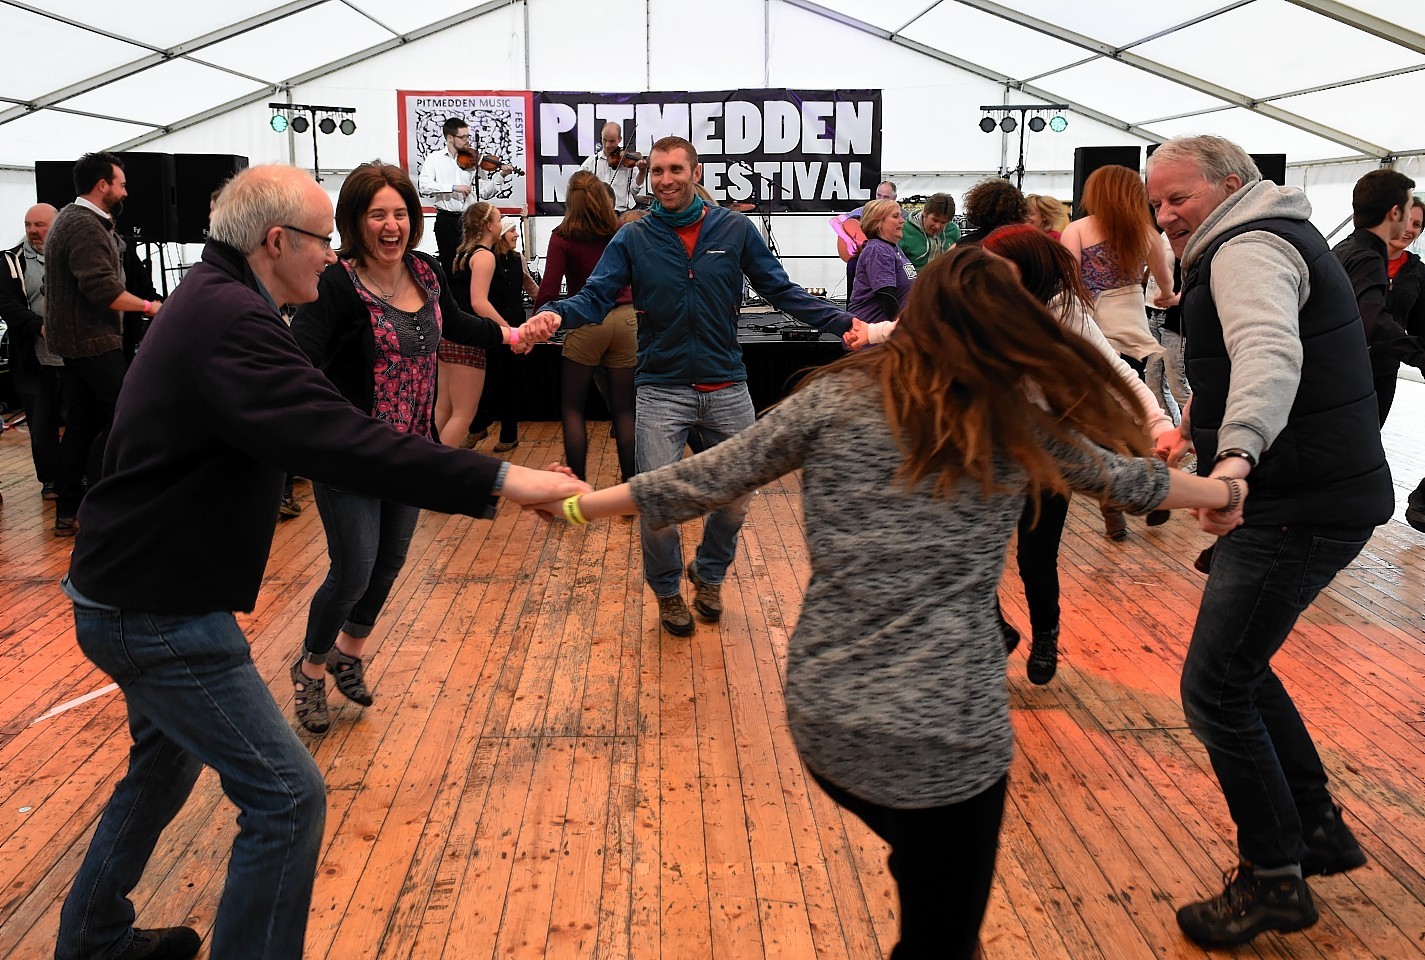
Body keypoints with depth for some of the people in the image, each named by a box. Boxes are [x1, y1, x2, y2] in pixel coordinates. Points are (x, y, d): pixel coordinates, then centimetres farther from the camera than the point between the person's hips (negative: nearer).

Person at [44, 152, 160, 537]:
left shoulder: (69, 218, 16)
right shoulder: (86, 225, -18)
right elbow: (103, 289, -25)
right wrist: (149, 306, -15)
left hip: (74, 340, 11)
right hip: (93, 342, -11)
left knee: (82, 424, 13)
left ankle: (67, 512, 17)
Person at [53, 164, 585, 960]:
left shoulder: (213, 298, 7)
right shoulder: (230, 323, -26)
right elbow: (342, 442, -38)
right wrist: (499, 479, -40)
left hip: (136, 589, 11)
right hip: (159, 612, -11)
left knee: (168, 763, 29)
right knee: (287, 795, -8)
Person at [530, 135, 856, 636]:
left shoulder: (736, 229, 1)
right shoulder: (632, 239, 1)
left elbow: (782, 291, 1)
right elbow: (595, 297, -8)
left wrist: (843, 322, -12)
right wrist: (555, 314, -30)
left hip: (727, 388, 1)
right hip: (662, 391, -1)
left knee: (736, 497, 10)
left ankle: (709, 574, 40)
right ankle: (667, 589, 26)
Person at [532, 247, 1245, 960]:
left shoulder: (837, 398, 1)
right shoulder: (1020, 422, 2)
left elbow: (706, 480, 4)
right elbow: (1130, 479, 17)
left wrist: (582, 505, 16)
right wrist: (1226, 492, 36)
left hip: (820, 717, 3)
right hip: (944, 736, -3)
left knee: (928, 880, 31)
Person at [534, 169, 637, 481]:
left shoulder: (563, 236, -5)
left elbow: (549, 290, -9)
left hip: (586, 323, -3)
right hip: (627, 319, 3)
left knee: (572, 408, 11)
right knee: (624, 409, 9)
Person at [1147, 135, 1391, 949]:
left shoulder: (1249, 248, -15)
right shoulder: (1276, 237, 19)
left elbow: (1269, 350, -36)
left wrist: (1237, 450, -51)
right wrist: (1205, 419, 19)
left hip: (1302, 506, -11)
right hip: (1320, 493, 11)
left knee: (1215, 687, -5)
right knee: (1241, 665, 20)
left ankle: (1274, 879, 8)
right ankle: (1319, 829, 30)